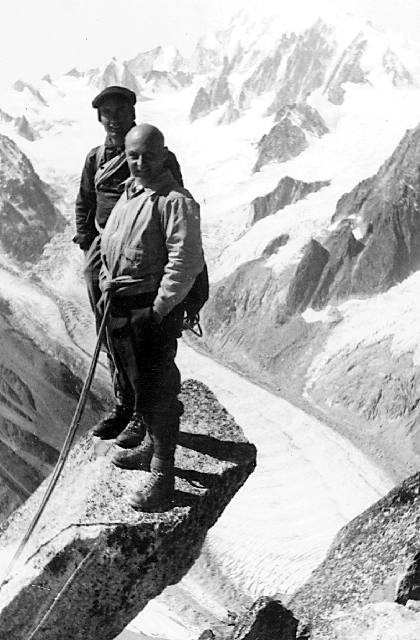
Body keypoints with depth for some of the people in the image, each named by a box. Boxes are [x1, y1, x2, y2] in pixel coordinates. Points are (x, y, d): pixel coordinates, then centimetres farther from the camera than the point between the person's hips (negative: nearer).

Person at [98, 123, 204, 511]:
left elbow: (186, 262, -20)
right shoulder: (127, 193, 14)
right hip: (119, 305, 9)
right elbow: (109, 245, 24)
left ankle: (162, 478, 5)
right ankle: (152, 446, 40)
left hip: (155, 308, -9)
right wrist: (107, 280, 10)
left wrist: (159, 308, -20)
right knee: (136, 381, 20)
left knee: (156, 390, -5)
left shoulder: (176, 201, -14)